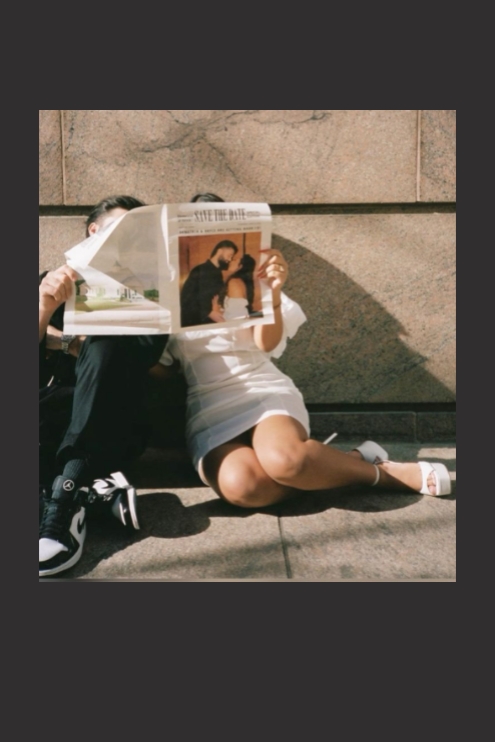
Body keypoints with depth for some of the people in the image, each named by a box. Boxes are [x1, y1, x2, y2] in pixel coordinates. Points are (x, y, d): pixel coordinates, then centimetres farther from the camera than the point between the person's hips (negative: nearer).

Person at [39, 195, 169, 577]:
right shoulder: (52, 284, 19)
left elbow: (145, 354, -6)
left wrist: (64, 343, -2)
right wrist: (45, 308, -16)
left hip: (105, 432, -1)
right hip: (50, 424, 1)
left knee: (105, 345, -27)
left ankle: (64, 495, -36)